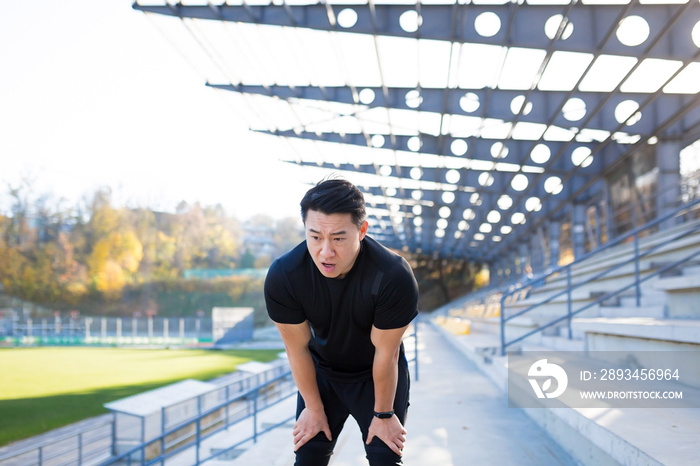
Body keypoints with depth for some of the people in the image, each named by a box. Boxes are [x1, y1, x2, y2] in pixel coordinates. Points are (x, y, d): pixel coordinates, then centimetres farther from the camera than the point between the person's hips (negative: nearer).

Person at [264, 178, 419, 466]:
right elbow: (298, 348, -14)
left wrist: (383, 414, -9)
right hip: (321, 372, 2)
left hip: (379, 374, -1)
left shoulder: (394, 277, -34)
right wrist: (314, 408, -3)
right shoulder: (283, 276, -28)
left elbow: (386, 353, -22)